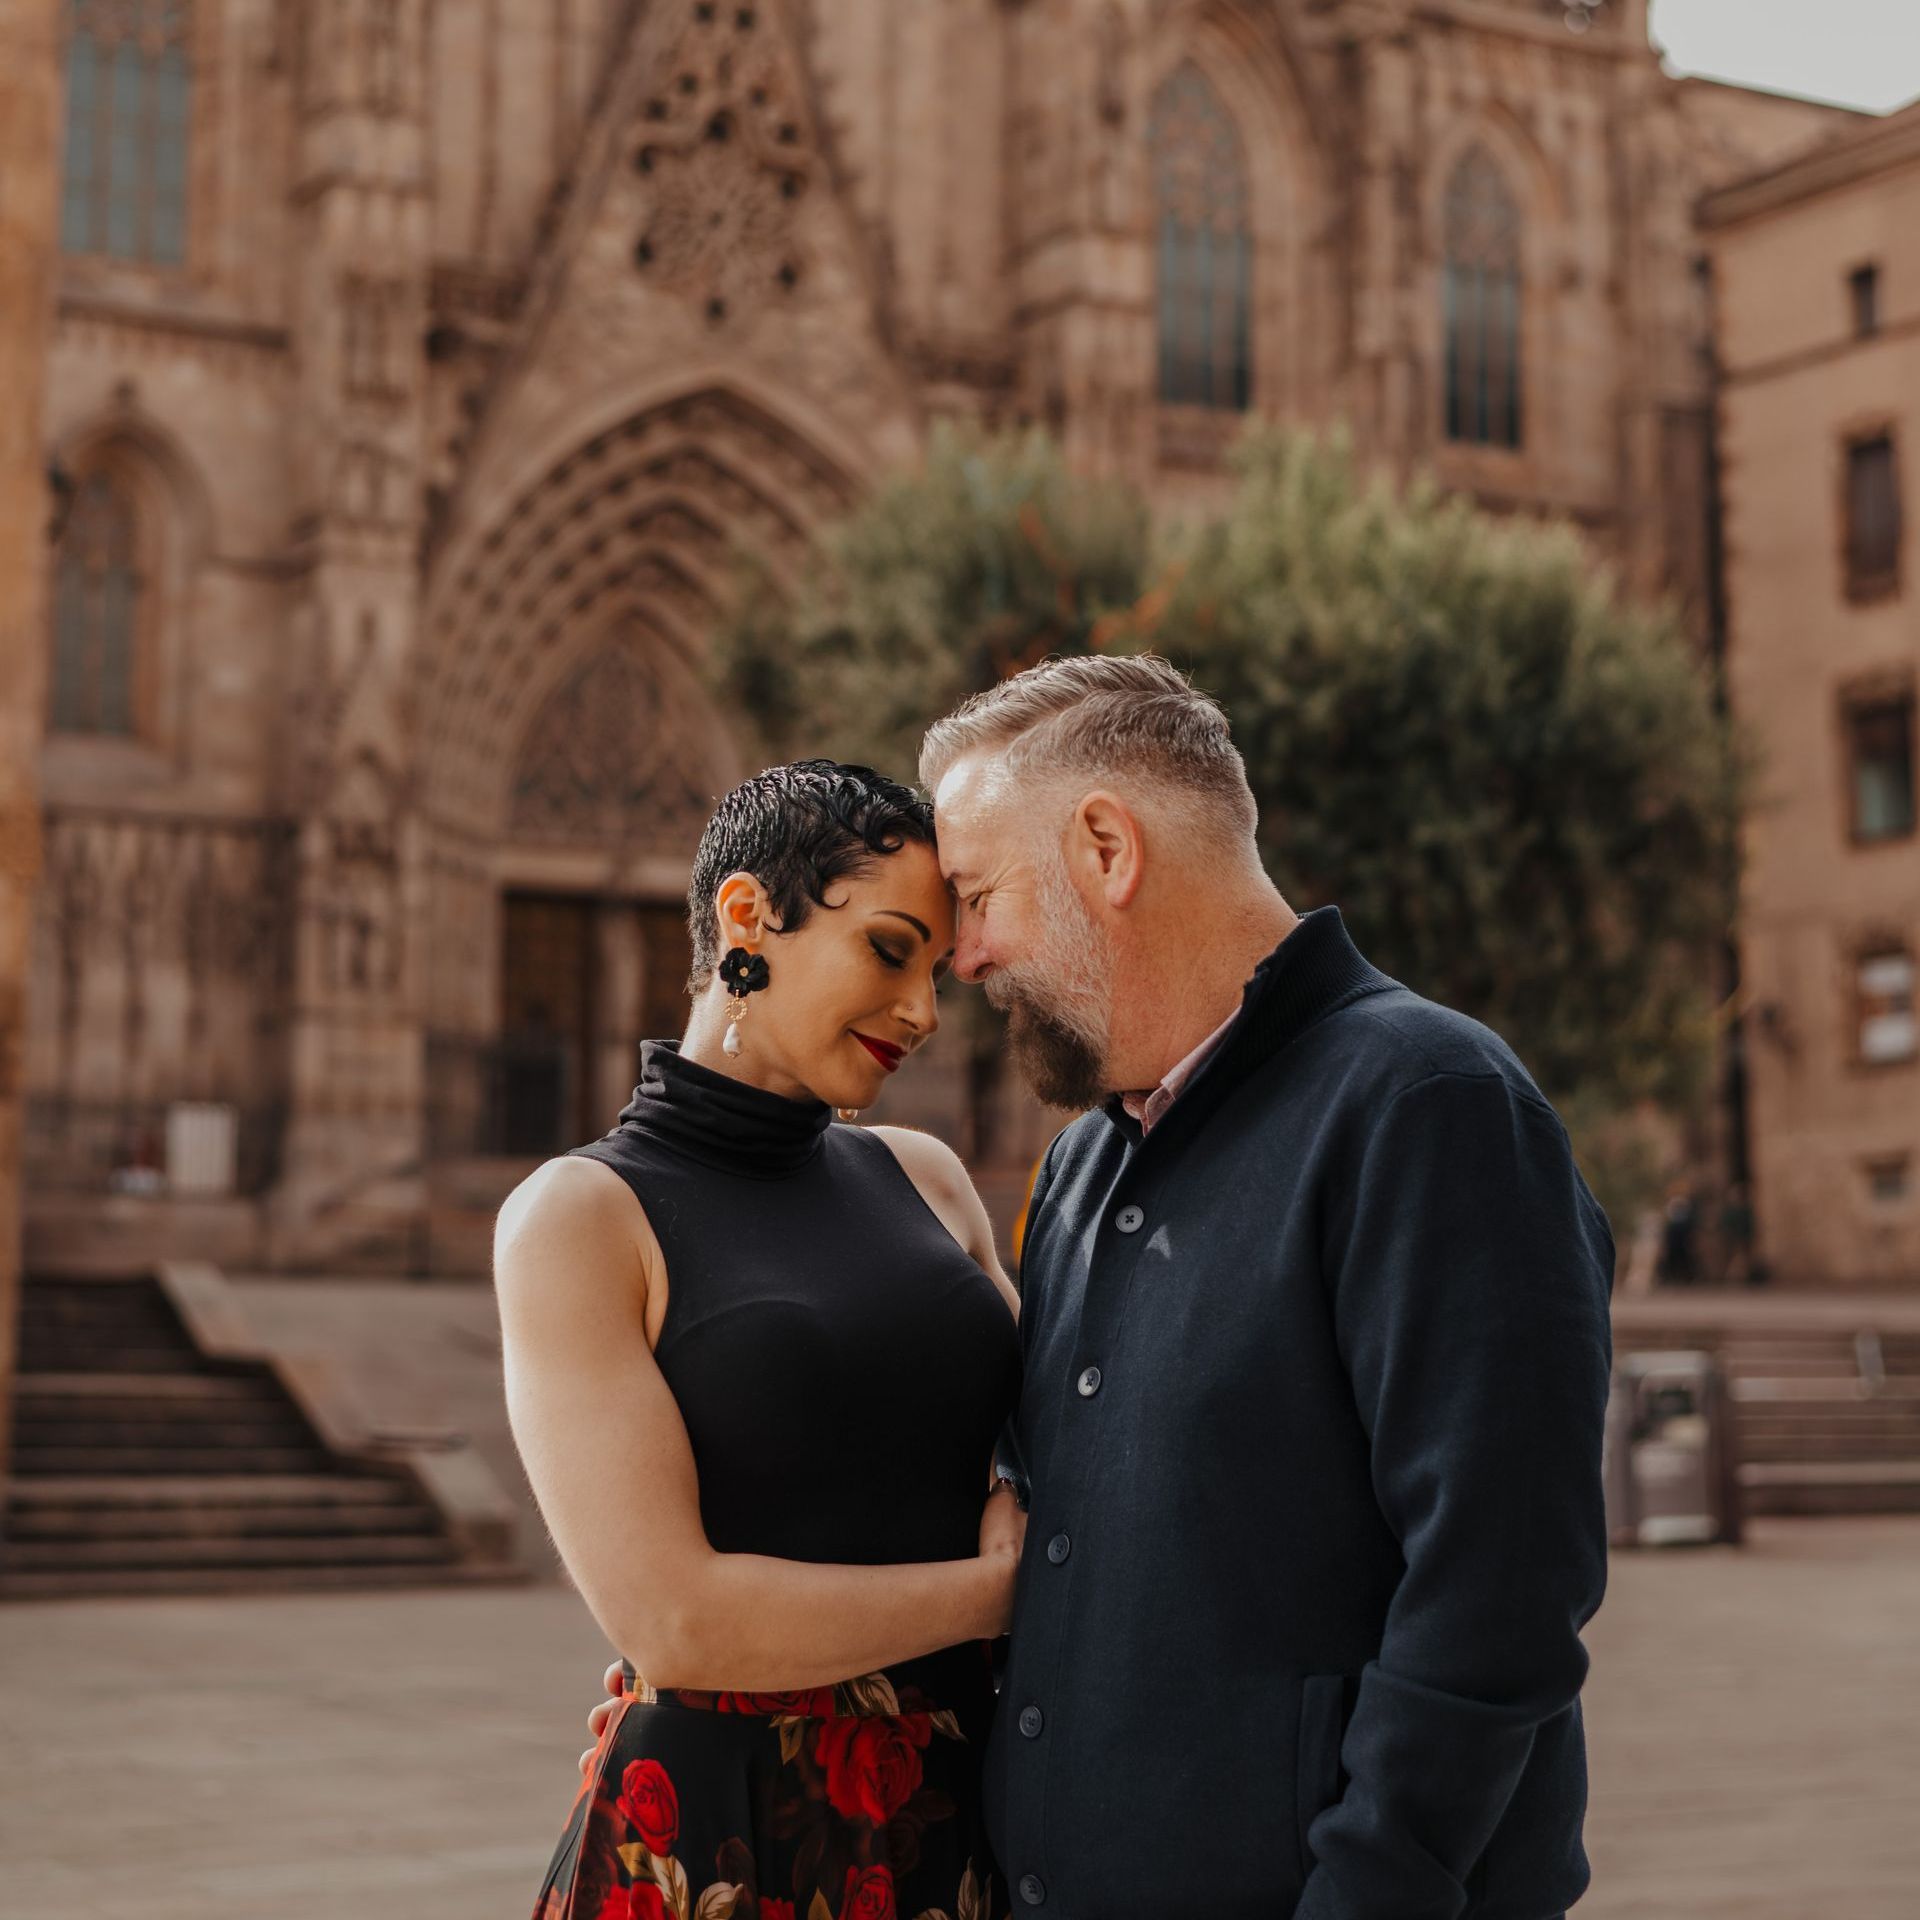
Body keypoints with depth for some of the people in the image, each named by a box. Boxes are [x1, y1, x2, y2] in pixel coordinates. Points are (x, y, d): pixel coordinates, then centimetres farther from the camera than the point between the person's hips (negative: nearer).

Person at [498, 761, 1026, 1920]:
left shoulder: (923, 1182, 8)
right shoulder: (578, 1218, -9)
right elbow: (671, 1620, -17)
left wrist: (1018, 1507, -5)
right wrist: (1006, 1588, -9)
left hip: (959, 1822, 6)